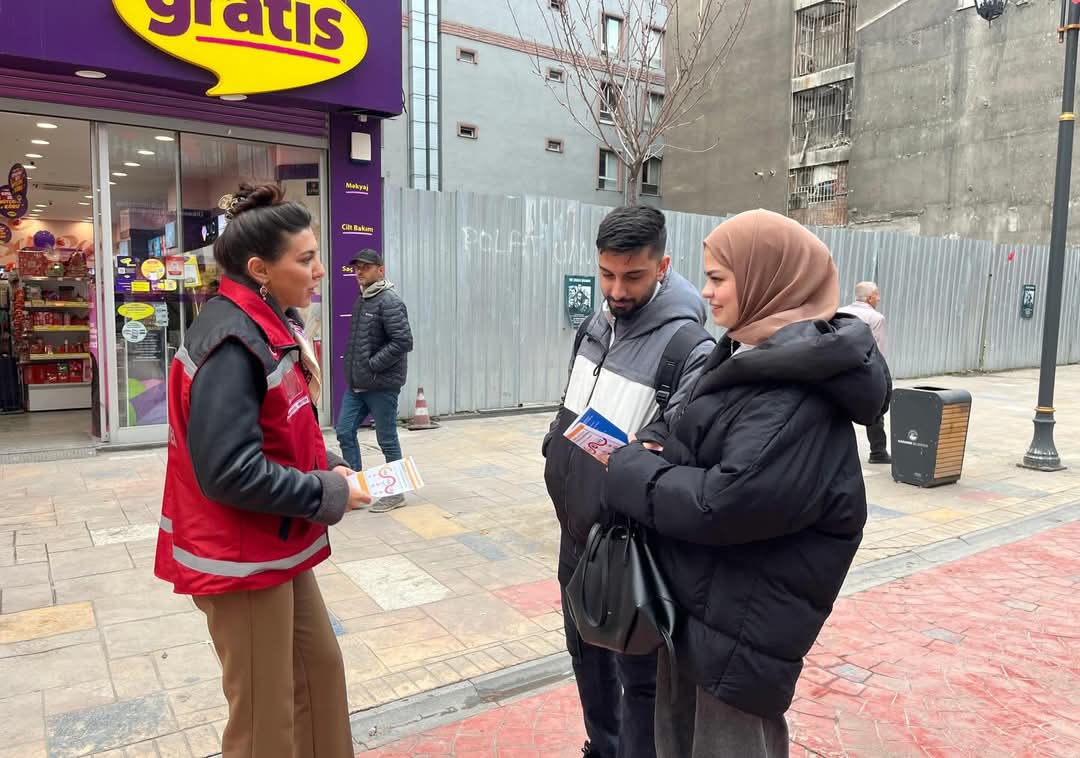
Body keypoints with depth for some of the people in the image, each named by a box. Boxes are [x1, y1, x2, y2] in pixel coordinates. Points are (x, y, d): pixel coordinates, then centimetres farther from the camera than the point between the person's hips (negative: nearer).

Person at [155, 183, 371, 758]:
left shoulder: (271, 327, 6)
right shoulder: (232, 342, -24)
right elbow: (230, 472, -29)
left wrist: (329, 469, -1)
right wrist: (328, 496, -19)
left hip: (277, 548, 9)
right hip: (241, 559, -9)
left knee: (320, 666, 22)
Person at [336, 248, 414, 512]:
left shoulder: (389, 301, -14)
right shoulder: (361, 299, 12)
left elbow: (403, 341, -22)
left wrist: (372, 365, -18)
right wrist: (354, 367, 8)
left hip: (382, 386, -8)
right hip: (355, 384, 8)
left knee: (387, 441, 4)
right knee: (345, 433, 10)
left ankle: (396, 493, 19)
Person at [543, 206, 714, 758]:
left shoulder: (688, 346, -19)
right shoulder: (595, 325, 5)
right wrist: (557, 461, 7)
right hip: (576, 529, 8)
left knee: (637, 672, 9)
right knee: (584, 650, 24)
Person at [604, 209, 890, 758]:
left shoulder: (800, 389, -25)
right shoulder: (756, 355, 7)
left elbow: (725, 504, -29)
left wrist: (630, 469, -17)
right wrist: (650, 459, -1)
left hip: (743, 621, -9)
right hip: (694, 597, 9)